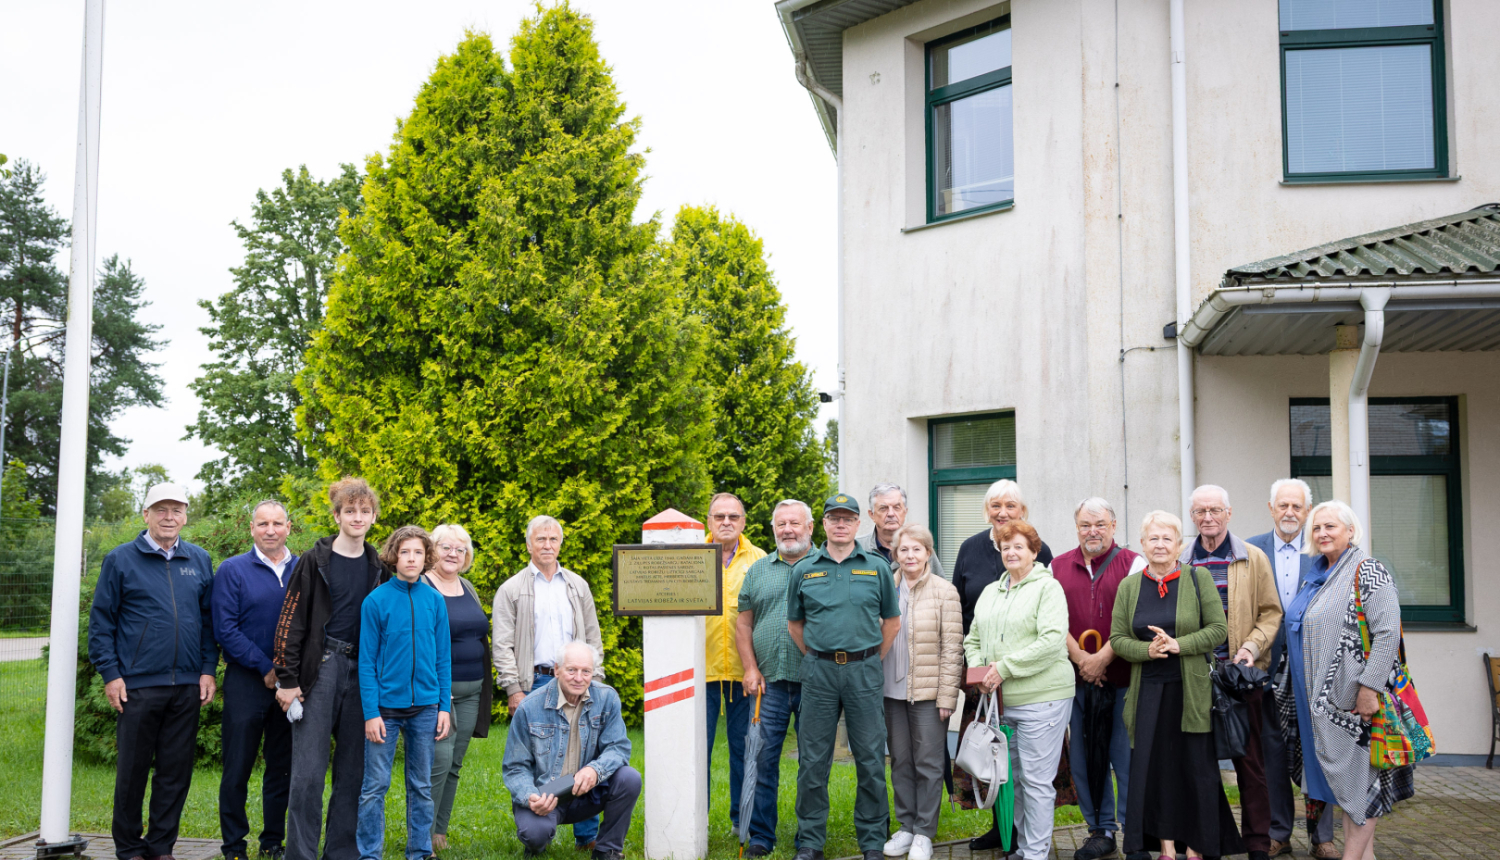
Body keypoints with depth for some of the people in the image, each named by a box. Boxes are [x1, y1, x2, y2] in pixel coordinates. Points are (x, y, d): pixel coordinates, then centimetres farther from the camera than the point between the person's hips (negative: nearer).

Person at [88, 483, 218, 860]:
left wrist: (208, 670, 5)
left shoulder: (200, 561, 10)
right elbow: (101, 621, 0)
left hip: (187, 687, 3)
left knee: (176, 771, 7)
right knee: (133, 769, 5)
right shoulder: (120, 560, 1)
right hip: (137, 685, -3)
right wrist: (110, 674, -6)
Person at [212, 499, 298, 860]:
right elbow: (225, 629, -8)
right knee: (238, 768, 1)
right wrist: (266, 667, -12)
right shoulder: (233, 570, -2)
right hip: (247, 681, -3)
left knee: (282, 768, 10)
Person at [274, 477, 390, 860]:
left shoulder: (377, 567, 11)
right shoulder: (314, 562, -1)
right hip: (320, 670, -4)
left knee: (353, 771, 7)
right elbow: (290, 622, -4)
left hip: (361, 674, 4)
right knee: (308, 772, -5)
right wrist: (287, 680, -9)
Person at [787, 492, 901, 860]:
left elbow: (891, 621, 11)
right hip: (818, 673, 1)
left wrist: (870, 661, 7)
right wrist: (817, 658, 7)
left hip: (864, 671, 0)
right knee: (813, 761, 4)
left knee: (870, 760, 4)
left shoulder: (877, 568, 5)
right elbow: (794, 623, 14)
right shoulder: (803, 570, 6)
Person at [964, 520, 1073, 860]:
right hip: (1001, 702, 6)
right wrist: (979, 672, 2)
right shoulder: (990, 592, 17)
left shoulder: (1048, 587, -4)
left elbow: (1052, 640, -16)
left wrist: (1004, 668, -17)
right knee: (1013, 777, 12)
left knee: (1036, 780, -3)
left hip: (1040, 698, -6)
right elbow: (973, 639, 22)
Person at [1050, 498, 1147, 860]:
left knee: (1127, 757, -2)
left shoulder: (1133, 564, 1)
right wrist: (1081, 659, -7)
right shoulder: (1058, 567, 10)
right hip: (1077, 680, 4)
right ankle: (1101, 831, 20)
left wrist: (1102, 658, -12)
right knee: (1084, 757, 8)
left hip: (1123, 680, -3)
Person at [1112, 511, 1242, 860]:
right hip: (1149, 690, 2)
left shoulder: (1198, 579, 0)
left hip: (1191, 689, -2)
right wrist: (1148, 650, -13)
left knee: (1196, 764, 2)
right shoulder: (1129, 586, 7)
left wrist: (1178, 645, -16)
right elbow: (1117, 639, 5)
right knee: (1154, 765, 2)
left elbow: (1219, 629, -4)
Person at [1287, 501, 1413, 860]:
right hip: (1322, 696, 8)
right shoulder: (1315, 577, 14)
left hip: (1354, 696, -8)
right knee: (1343, 777, 11)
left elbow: (1388, 633, -18)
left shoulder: (1368, 571, -11)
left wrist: (1369, 688, -23)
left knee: (1358, 775, -1)